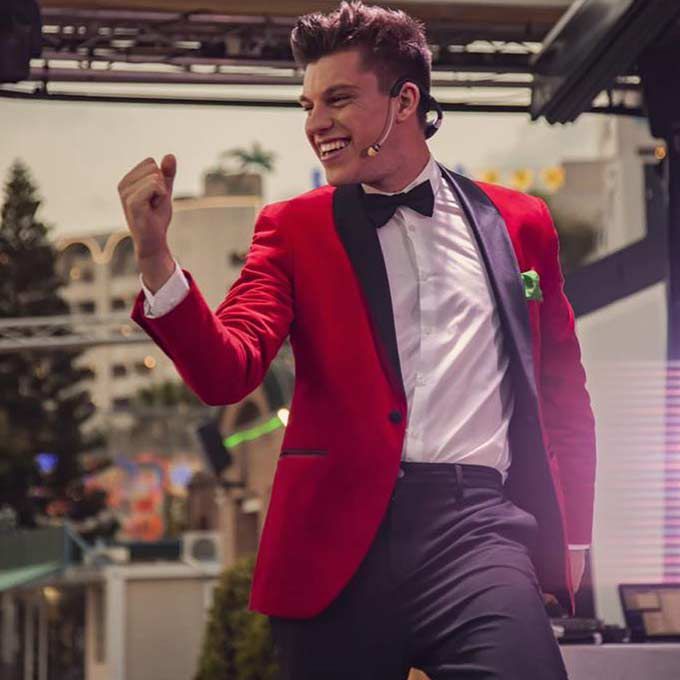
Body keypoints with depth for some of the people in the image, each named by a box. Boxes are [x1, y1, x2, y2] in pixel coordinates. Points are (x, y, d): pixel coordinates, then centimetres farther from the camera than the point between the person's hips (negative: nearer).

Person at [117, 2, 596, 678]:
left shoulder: (518, 221, 14)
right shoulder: (292, 228, 10)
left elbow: (562, 391, 21)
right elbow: (225, 374, -4)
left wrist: (572, 537, 17)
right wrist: (154, 255, -19)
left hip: (476, 526, 0)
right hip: (340, 538, 1)